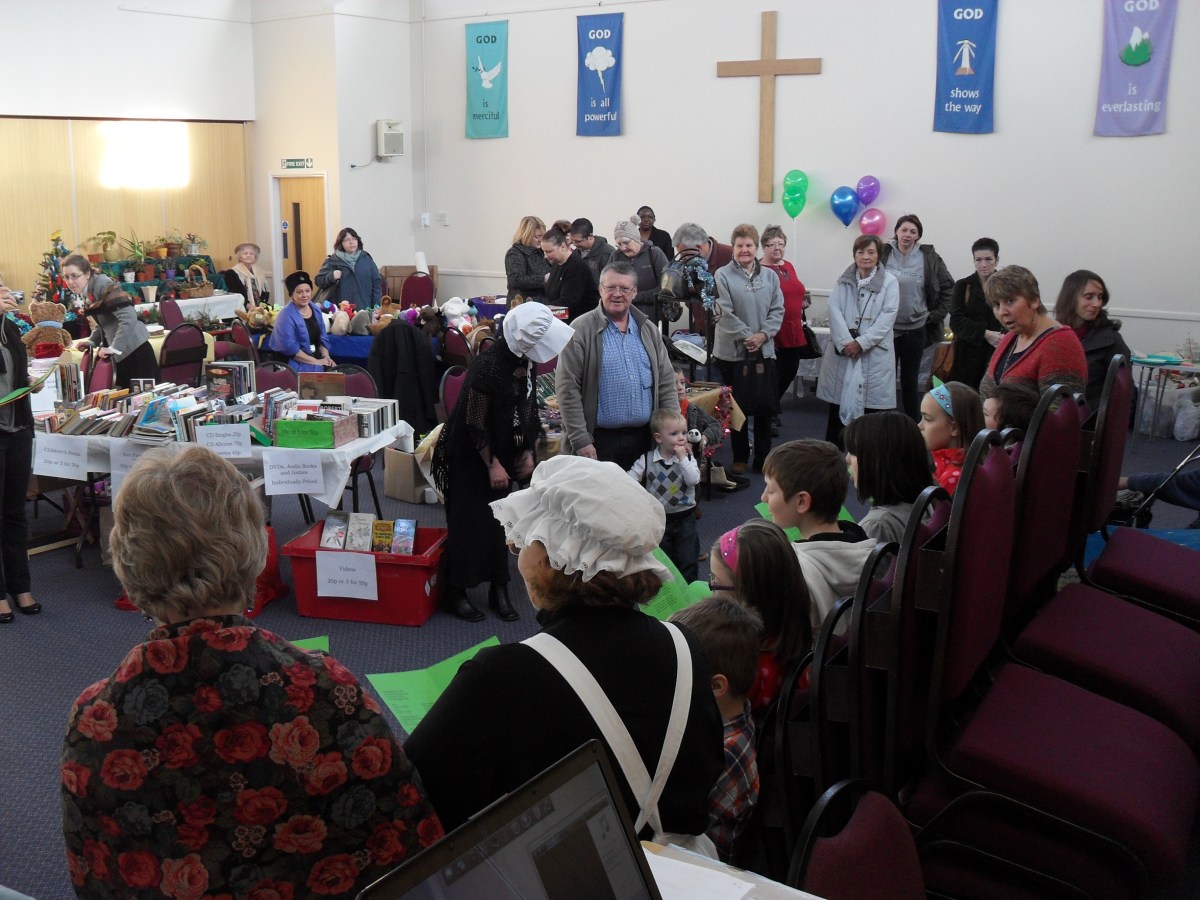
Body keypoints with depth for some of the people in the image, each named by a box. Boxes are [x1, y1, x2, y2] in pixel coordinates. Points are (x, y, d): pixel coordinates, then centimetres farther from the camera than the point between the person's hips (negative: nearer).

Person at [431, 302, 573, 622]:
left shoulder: (523, 360, -4)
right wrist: (492, 464, -15)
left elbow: (527, 408, 8)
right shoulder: (488, 366, -28)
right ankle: (458, 592, 14)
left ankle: (499, 590, 20)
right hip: (470, 456, -7)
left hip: (502, 453, 7)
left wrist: (527, 452, 1)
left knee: (498, 522, 11)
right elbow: (475, 423, -21)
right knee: (469, 523, 1)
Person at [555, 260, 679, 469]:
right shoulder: (581, 330, -4)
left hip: (643, 440, 5)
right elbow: (567, 388, -9)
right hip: (598, 442, -4)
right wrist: (580, 441, -13)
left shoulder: (648, 330, 12)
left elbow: (666, 383, 13)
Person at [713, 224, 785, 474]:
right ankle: (740, 458, 19)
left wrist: (763, 335, -10)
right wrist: (746, 337, -15)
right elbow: (725, 312, -11)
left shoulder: (770, 276, 7)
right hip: (732, 351, -3)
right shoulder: (723, 275, -5)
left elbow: (777, 310, 4)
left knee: (765, 406, 6)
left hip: (765, 350, 3)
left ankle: (763, 458, 17)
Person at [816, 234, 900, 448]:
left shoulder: (889, 282, 3)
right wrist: (844, 342, -15)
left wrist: (861, 342, -15)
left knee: (872, 409, -4)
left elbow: (888, 316, -6)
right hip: (842, 351, 2)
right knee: (837, 410, 7)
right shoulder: (843, 280, 11)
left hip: (874, 353, -2)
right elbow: (834, 310, -1)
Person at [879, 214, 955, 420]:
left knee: (910, 379, 9)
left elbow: (948, 287, 7)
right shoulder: (883, 254, -3)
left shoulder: (928, 257, -3)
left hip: (915, 329, 0)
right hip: (885, 327, 0)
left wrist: (937, 314, 3)